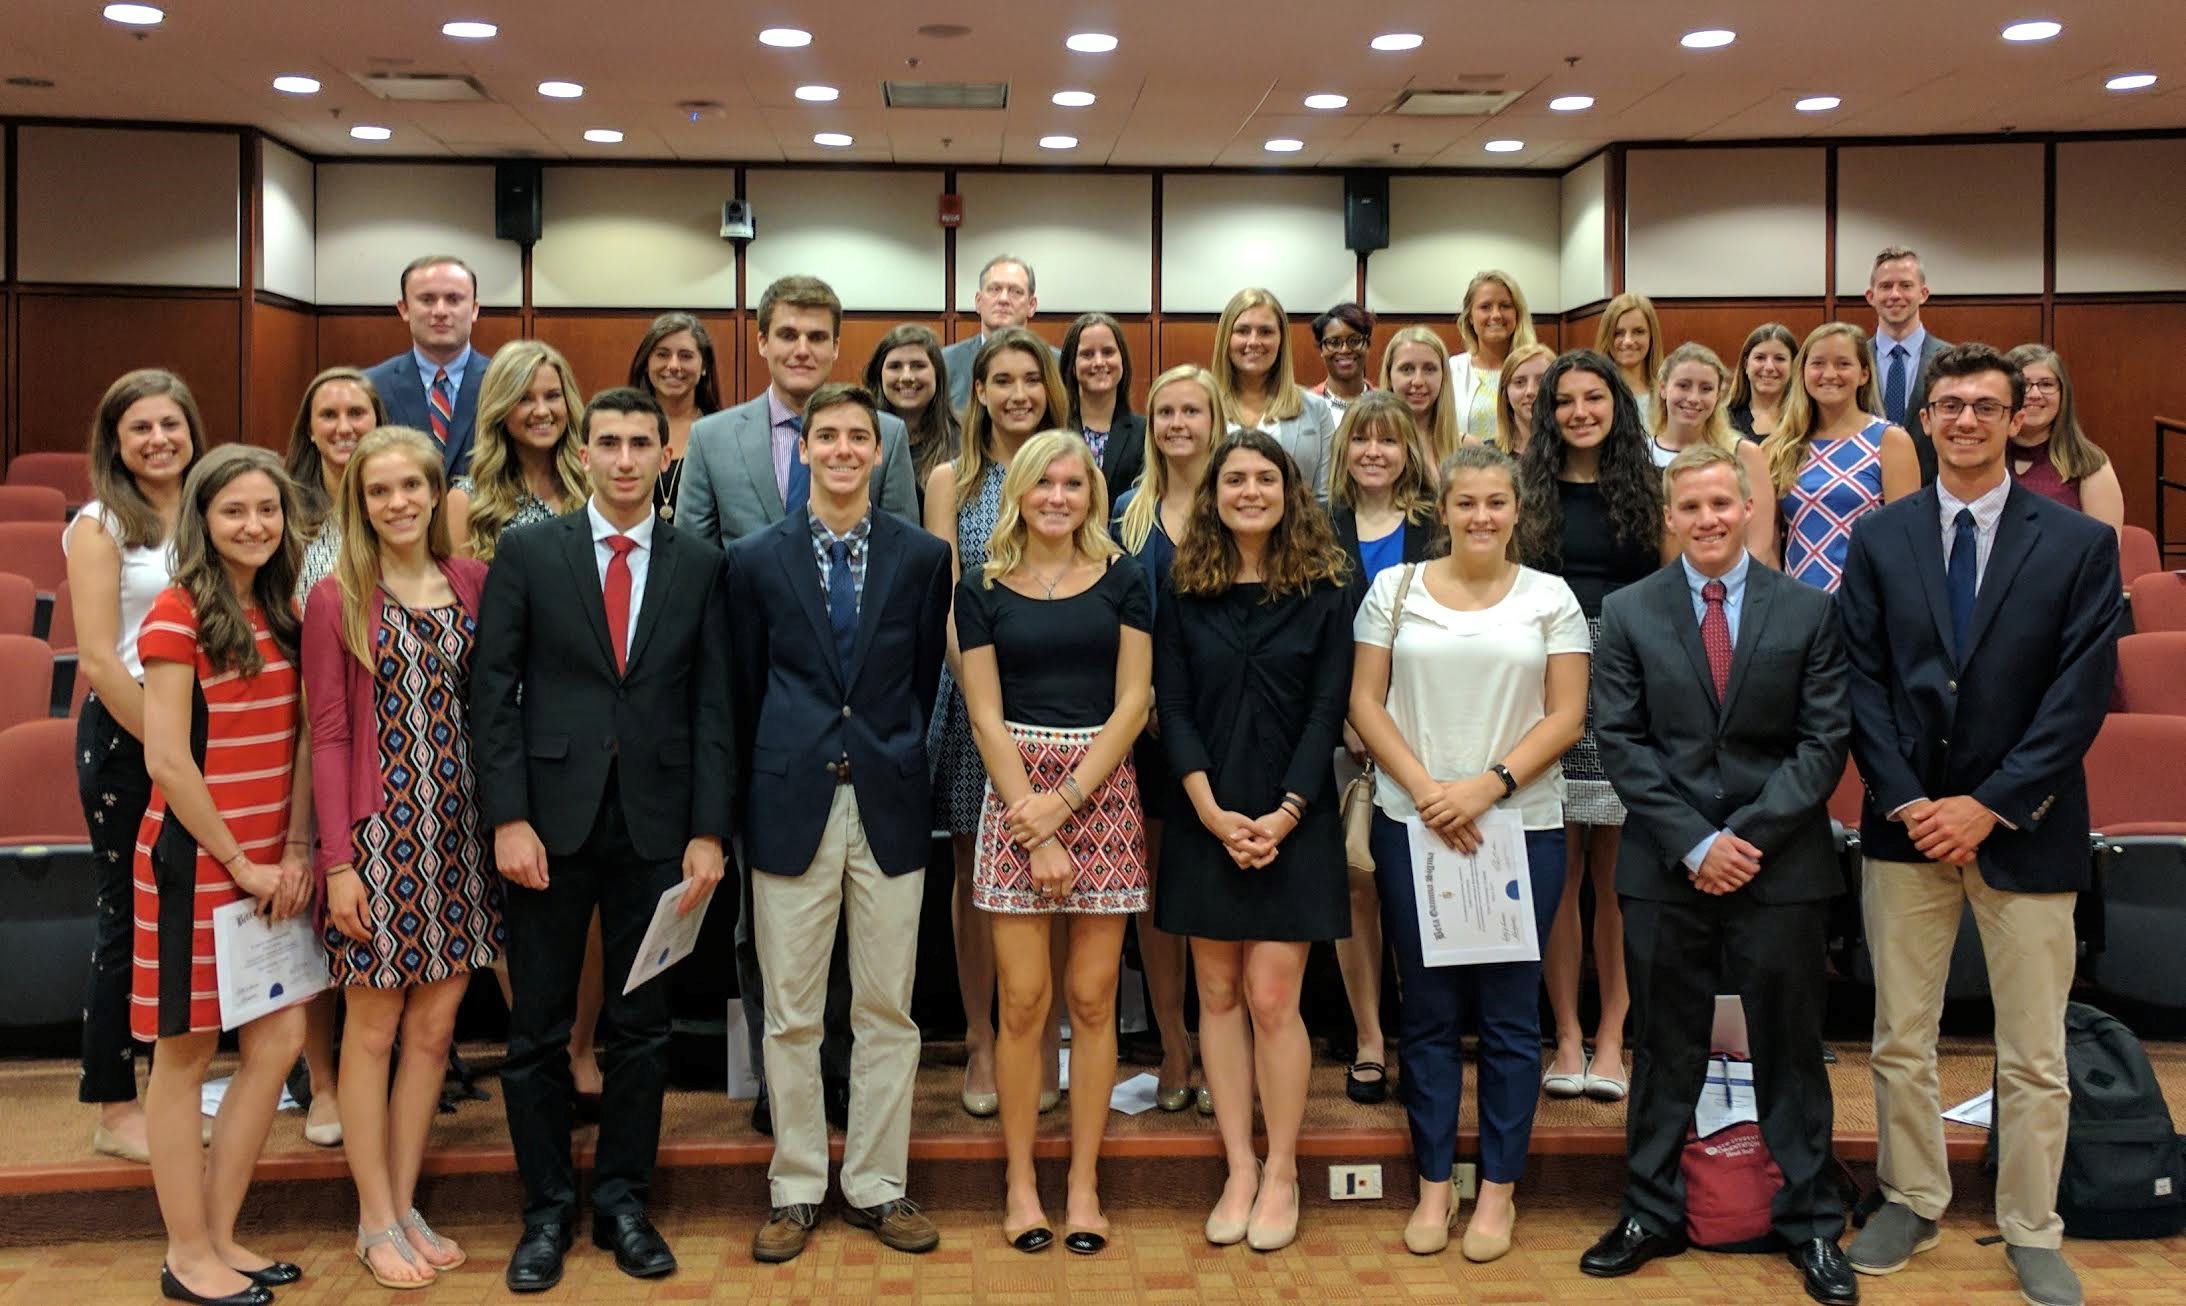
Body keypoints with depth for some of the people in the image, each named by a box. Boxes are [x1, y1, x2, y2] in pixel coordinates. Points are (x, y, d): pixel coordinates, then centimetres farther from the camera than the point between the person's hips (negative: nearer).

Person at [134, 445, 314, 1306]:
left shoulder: (283, 611, 9)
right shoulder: (178, 614, -11)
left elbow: (296, 740, 9)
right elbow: (166, 760, -16)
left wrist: (297, 850, -1)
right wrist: (237, 861, -12)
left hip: (269, 868, 7)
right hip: (194, 861, -7)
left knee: (280, 1041, 8)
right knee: (187, 1054, 5)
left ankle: (219, 1237, 23)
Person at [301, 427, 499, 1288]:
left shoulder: (472, 582, 4)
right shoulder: (335, 598, -5)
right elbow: (328, 736, -6)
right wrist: (337, 861, -10)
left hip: (455, 829, 4)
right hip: (378, 830, -4)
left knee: (435, 1025, 11)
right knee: (373, 1029, 7)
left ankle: (403, 1207, 25)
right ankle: (375, 1221, 20)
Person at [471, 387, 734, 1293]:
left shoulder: (701, 565, 4)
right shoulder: (527, 553, 1)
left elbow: (713, 705, 3)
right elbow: (493, 692, -2)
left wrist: (708, 832, -3)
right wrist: (508, 819, -10)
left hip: (655, 825, 1)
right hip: (551, 819, -1)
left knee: (642, 1028, 9)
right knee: (538, 1030, 7)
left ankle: (623, 1202, 24)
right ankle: (547, 1211, 22)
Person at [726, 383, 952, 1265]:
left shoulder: (923, 556, 4)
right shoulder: (755, 558, 3)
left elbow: (926, 680, 9)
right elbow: (745, 692, 8)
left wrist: (899, 764, 9)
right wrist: (757, 792, 9)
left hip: (888, 804, 1)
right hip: (791, 807, 0)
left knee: (887, 1010, 7)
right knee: (791, 1016, 6)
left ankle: (877, 1185, 21)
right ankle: (795, 1190, 20)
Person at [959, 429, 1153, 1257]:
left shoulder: (1121, 580, 5)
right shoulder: (983, 589, 5)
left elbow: (1132, 702, 0)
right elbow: (986, 716, -1)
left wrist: (1066, 800, -11)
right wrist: (1034, 833, -9)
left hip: (1102, 792, 1)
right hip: (1016, 793, 0)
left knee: (1092, 1000, 3)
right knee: (1023, 1002, 0)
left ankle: (1083, 1181, 13)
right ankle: (1019, 1180, 12)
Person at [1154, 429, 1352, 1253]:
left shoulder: (1323, 593, 1)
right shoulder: (1182, 591, 4)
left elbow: (1327, 711, -3)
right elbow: (1172, 707, 0)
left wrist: (1285, 814, -13)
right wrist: (1212, 810, -11)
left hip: (1292, 822, -2)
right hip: (1206, 820, 2)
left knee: (1272, 1000, -3)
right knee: (1218, 995, 6)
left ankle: (1281, 1175, 10)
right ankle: (1239, 1170, 16)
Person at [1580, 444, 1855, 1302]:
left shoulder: (1809, 612, 2)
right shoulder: (1627, 614, 4)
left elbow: (1824, 741, -2)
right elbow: (1621, 743, -1)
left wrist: (1749, 837, -12)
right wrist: (1694, 844, -11)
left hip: (1781, 867, 0)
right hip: (1664, 869, 1)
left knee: (1789, 1047, 9)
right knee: (1664, 1049, 9)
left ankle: (1811, 1225, 21)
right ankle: (1652, 1215, 22)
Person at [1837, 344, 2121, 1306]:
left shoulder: (2081, 543, -1)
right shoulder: (1878, 539, 4)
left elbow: (2081, 694, -6)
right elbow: (1864, 682, 1)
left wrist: (1991, 804, -13)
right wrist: (1904, 800, -10)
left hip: (2024, 830, -1)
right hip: (1906, 822, 2)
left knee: (2034, 1055, 7)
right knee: (1900, 1040, 10)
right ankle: (1911, 1203, 26)